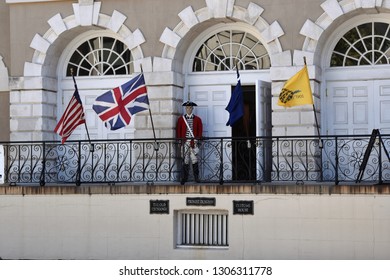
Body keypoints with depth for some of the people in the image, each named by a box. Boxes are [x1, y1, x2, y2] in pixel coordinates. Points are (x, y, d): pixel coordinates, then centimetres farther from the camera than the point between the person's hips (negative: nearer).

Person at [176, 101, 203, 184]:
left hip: (193, 142, 0)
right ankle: (184, 178, 5)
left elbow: (200, 130, 7)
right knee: (185, 161, 1)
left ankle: (196, 178, 4)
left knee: (194, 160, -2)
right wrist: (179, 139, -1)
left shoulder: (197, 119, 7)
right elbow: (178, 130, 7)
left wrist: (197, 139, -3)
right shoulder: (181, 119, 7)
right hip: (184, 142, 0)